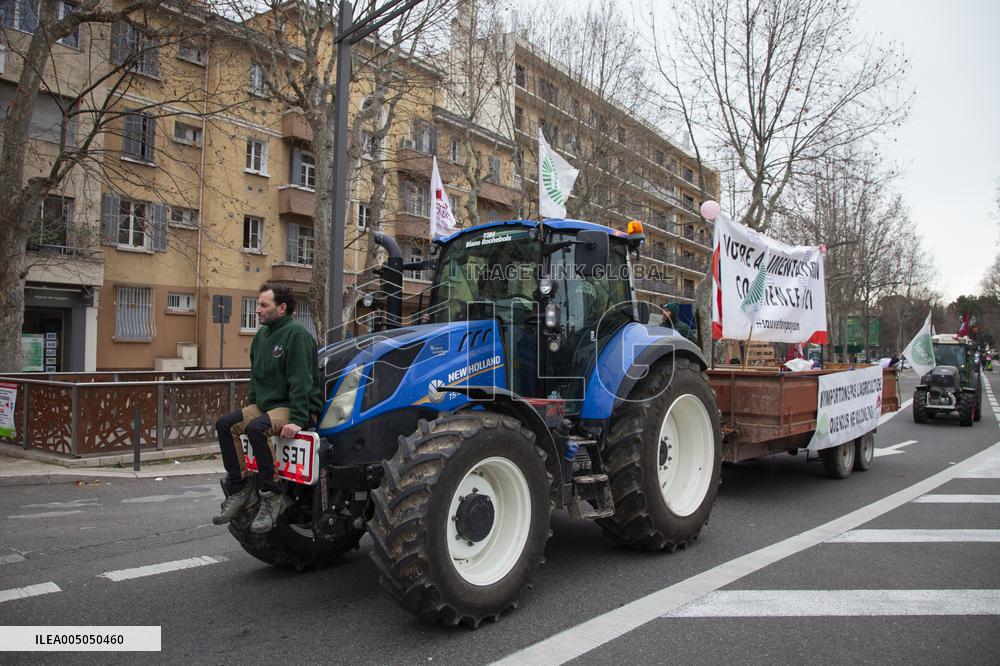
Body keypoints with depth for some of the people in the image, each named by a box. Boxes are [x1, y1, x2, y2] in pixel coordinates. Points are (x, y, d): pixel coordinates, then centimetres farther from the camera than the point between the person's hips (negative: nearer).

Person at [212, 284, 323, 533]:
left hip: (297, 408, -9)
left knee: (256, 428, -32)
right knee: (225, 424, -6)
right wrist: (250, 406, 15)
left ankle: (271, 496, -20)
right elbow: (256, 376, 23)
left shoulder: (296, 333, -14)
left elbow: (301, 380, -22)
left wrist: (298, 419, -28)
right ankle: (239, 488, 0)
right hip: (265, 404, 9)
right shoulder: (262, 334, 14)